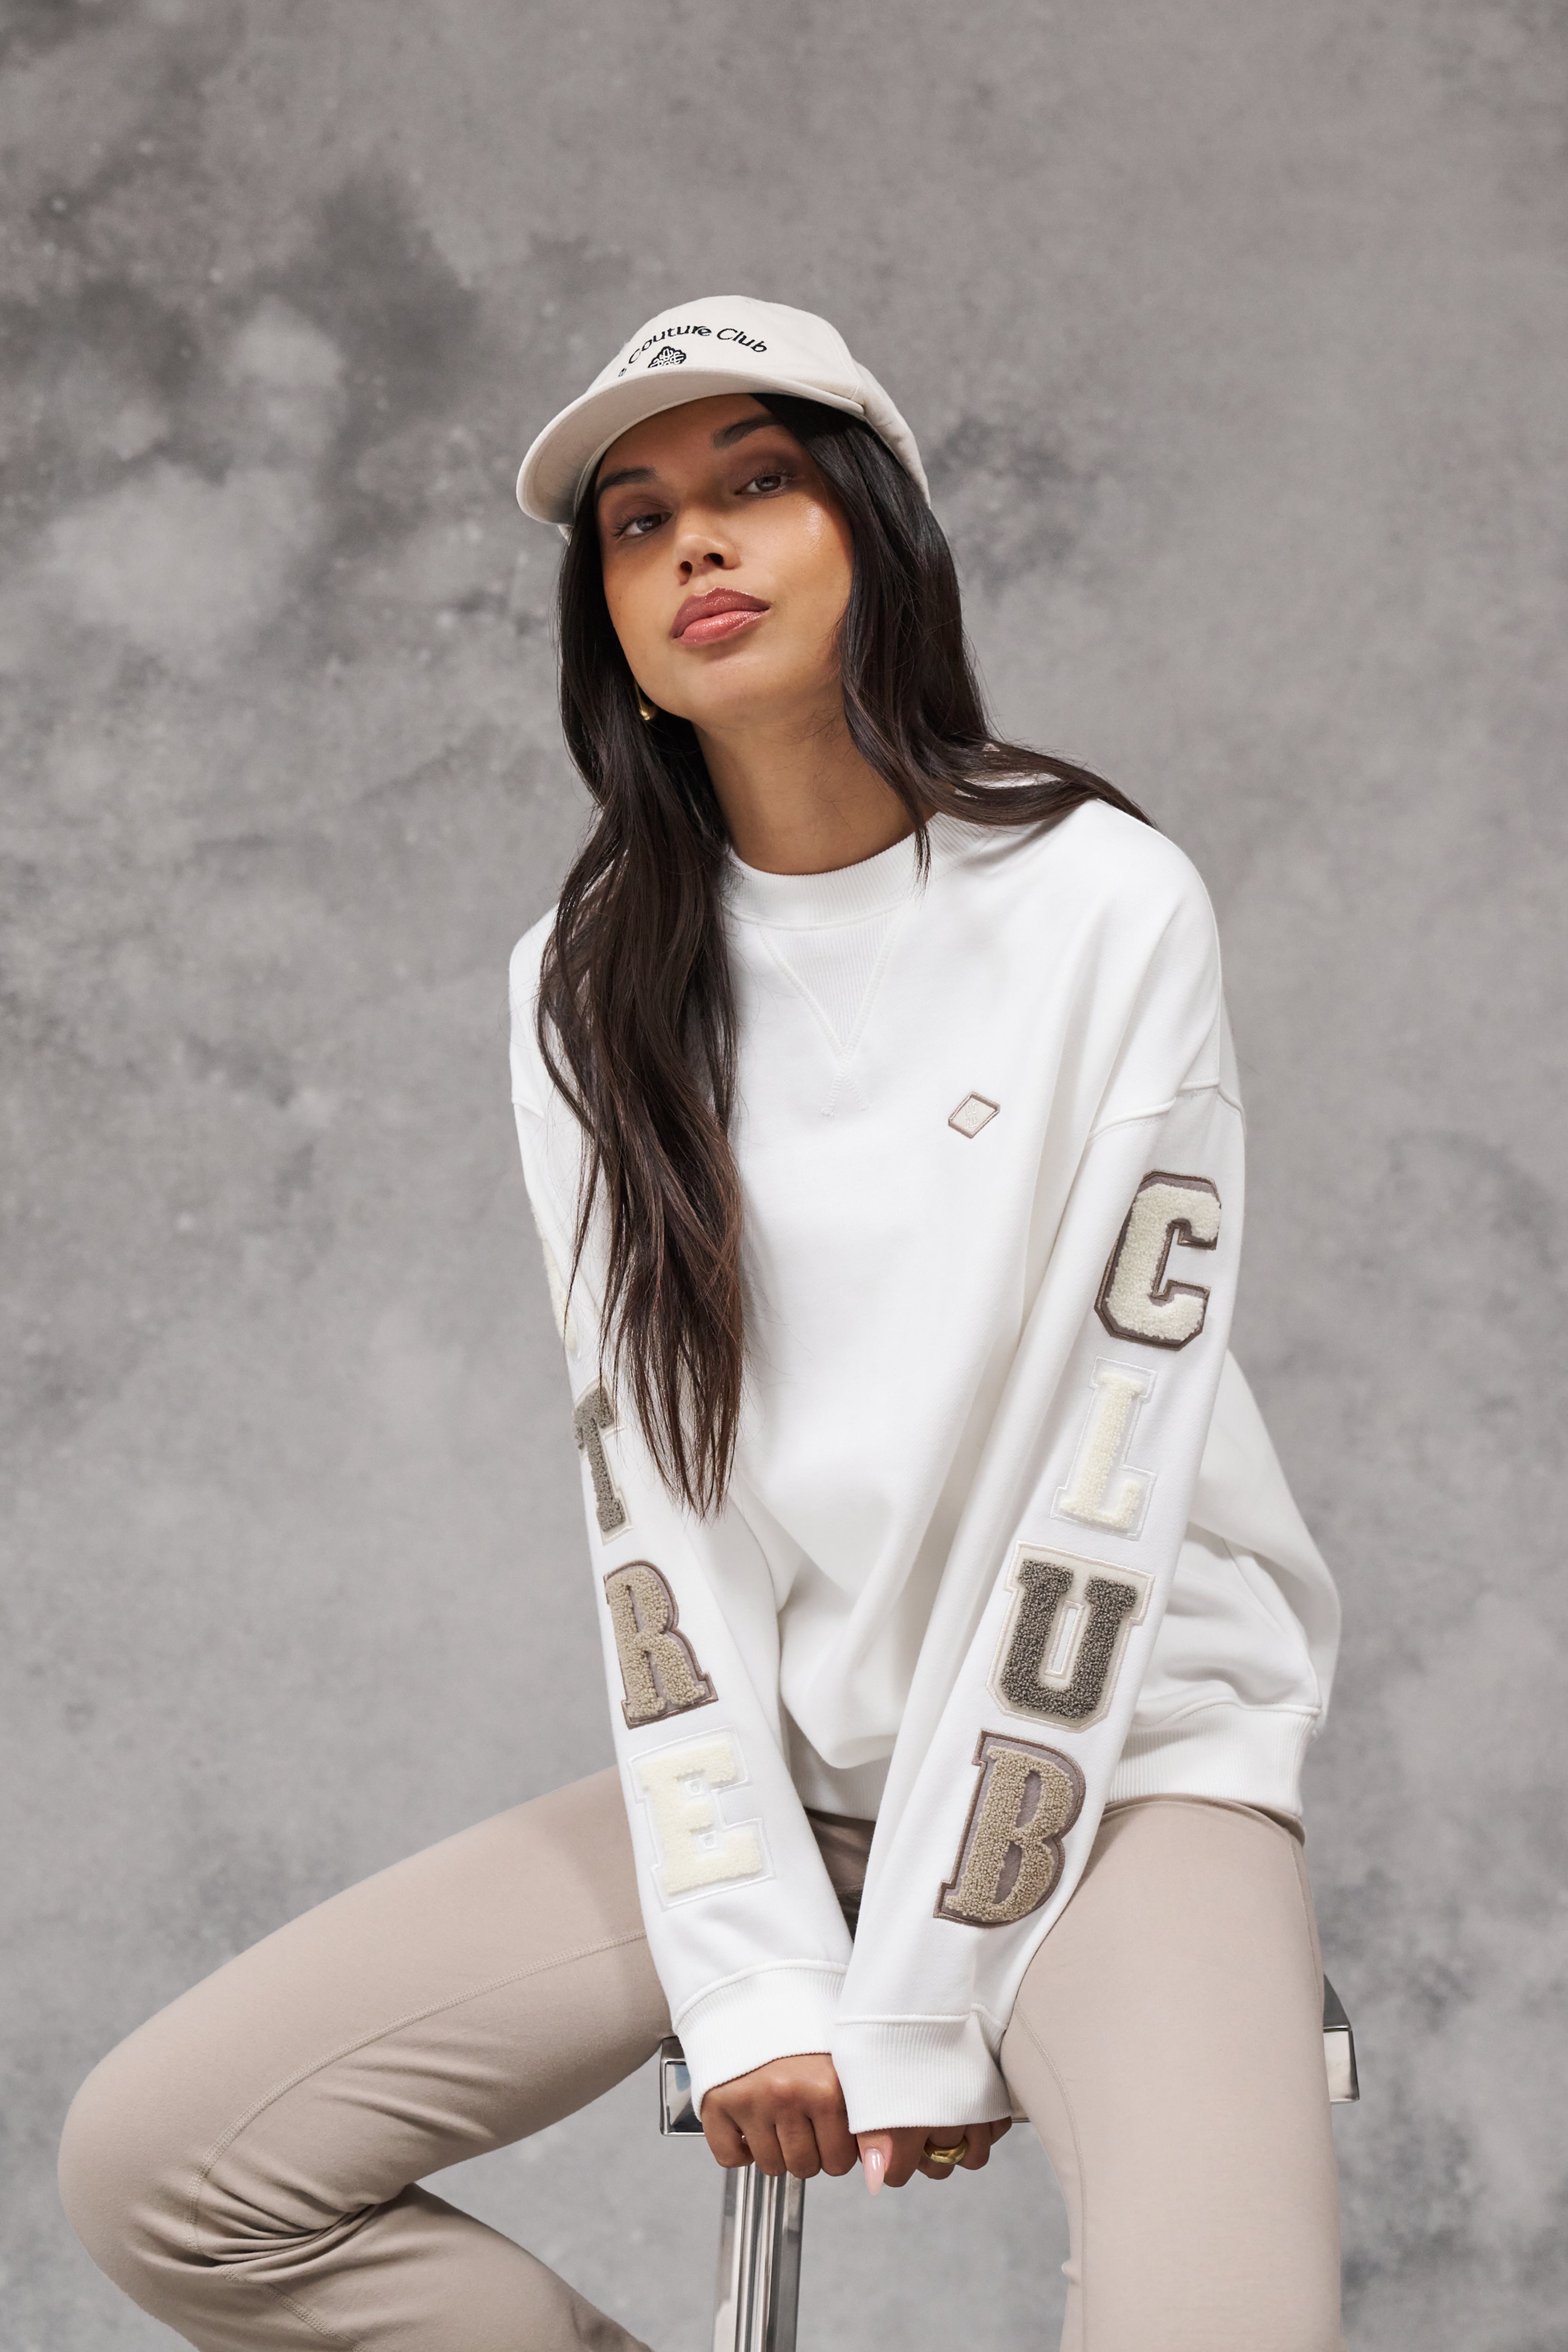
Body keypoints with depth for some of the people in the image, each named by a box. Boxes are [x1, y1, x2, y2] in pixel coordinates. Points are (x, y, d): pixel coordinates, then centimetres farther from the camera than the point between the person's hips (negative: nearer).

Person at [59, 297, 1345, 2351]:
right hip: (774, 1758, 5)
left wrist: (924, 2004, -14)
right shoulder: (595, 987, 3)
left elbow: (1099, 1468, -13)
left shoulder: (1102, 905, -9)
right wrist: (751, 1972, -11)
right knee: (158, 2167, -8)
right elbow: (648, 1484, -3)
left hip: (1119, 1742, -4)